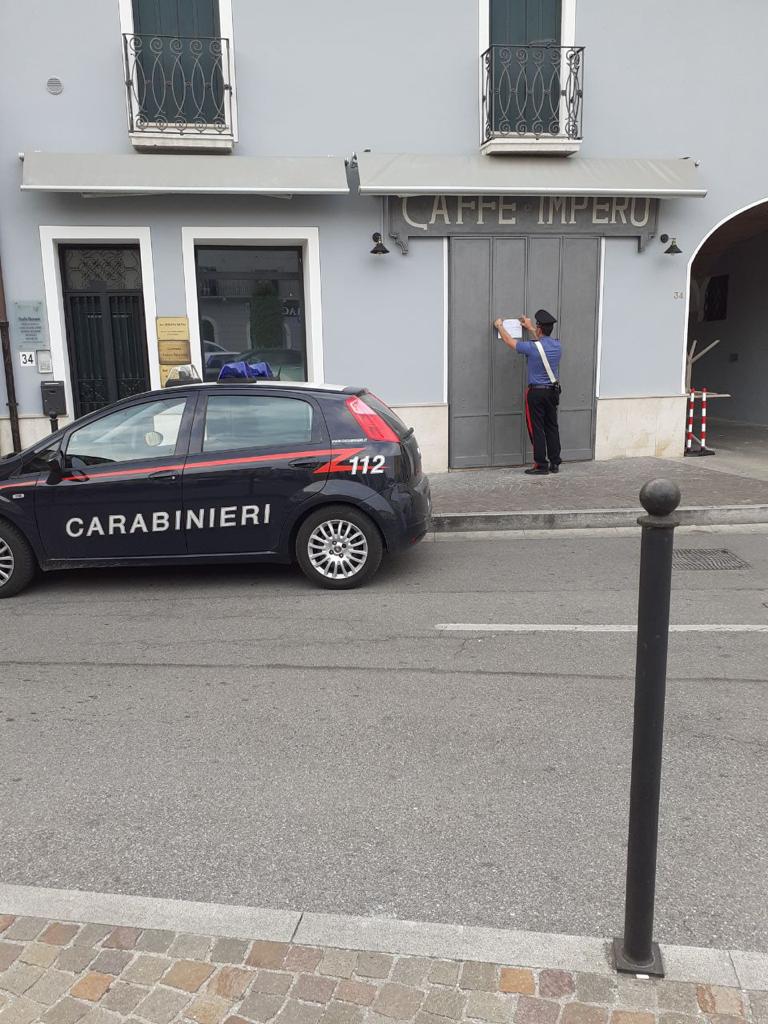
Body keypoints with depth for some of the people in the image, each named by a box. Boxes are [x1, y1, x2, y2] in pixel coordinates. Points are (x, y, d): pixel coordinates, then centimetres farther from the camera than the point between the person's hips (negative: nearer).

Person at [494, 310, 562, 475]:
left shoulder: (532, 348, -18)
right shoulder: (557, 345, 0)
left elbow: (509, 341, -3)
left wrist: (499, 326, 15)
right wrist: (530, 327, 38)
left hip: (536, 392, -6)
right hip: (553, 391, 6)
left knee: (536, 429, 0)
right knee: (552, 427, 12)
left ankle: (541, 465, 1)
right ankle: (555, 463, 16)